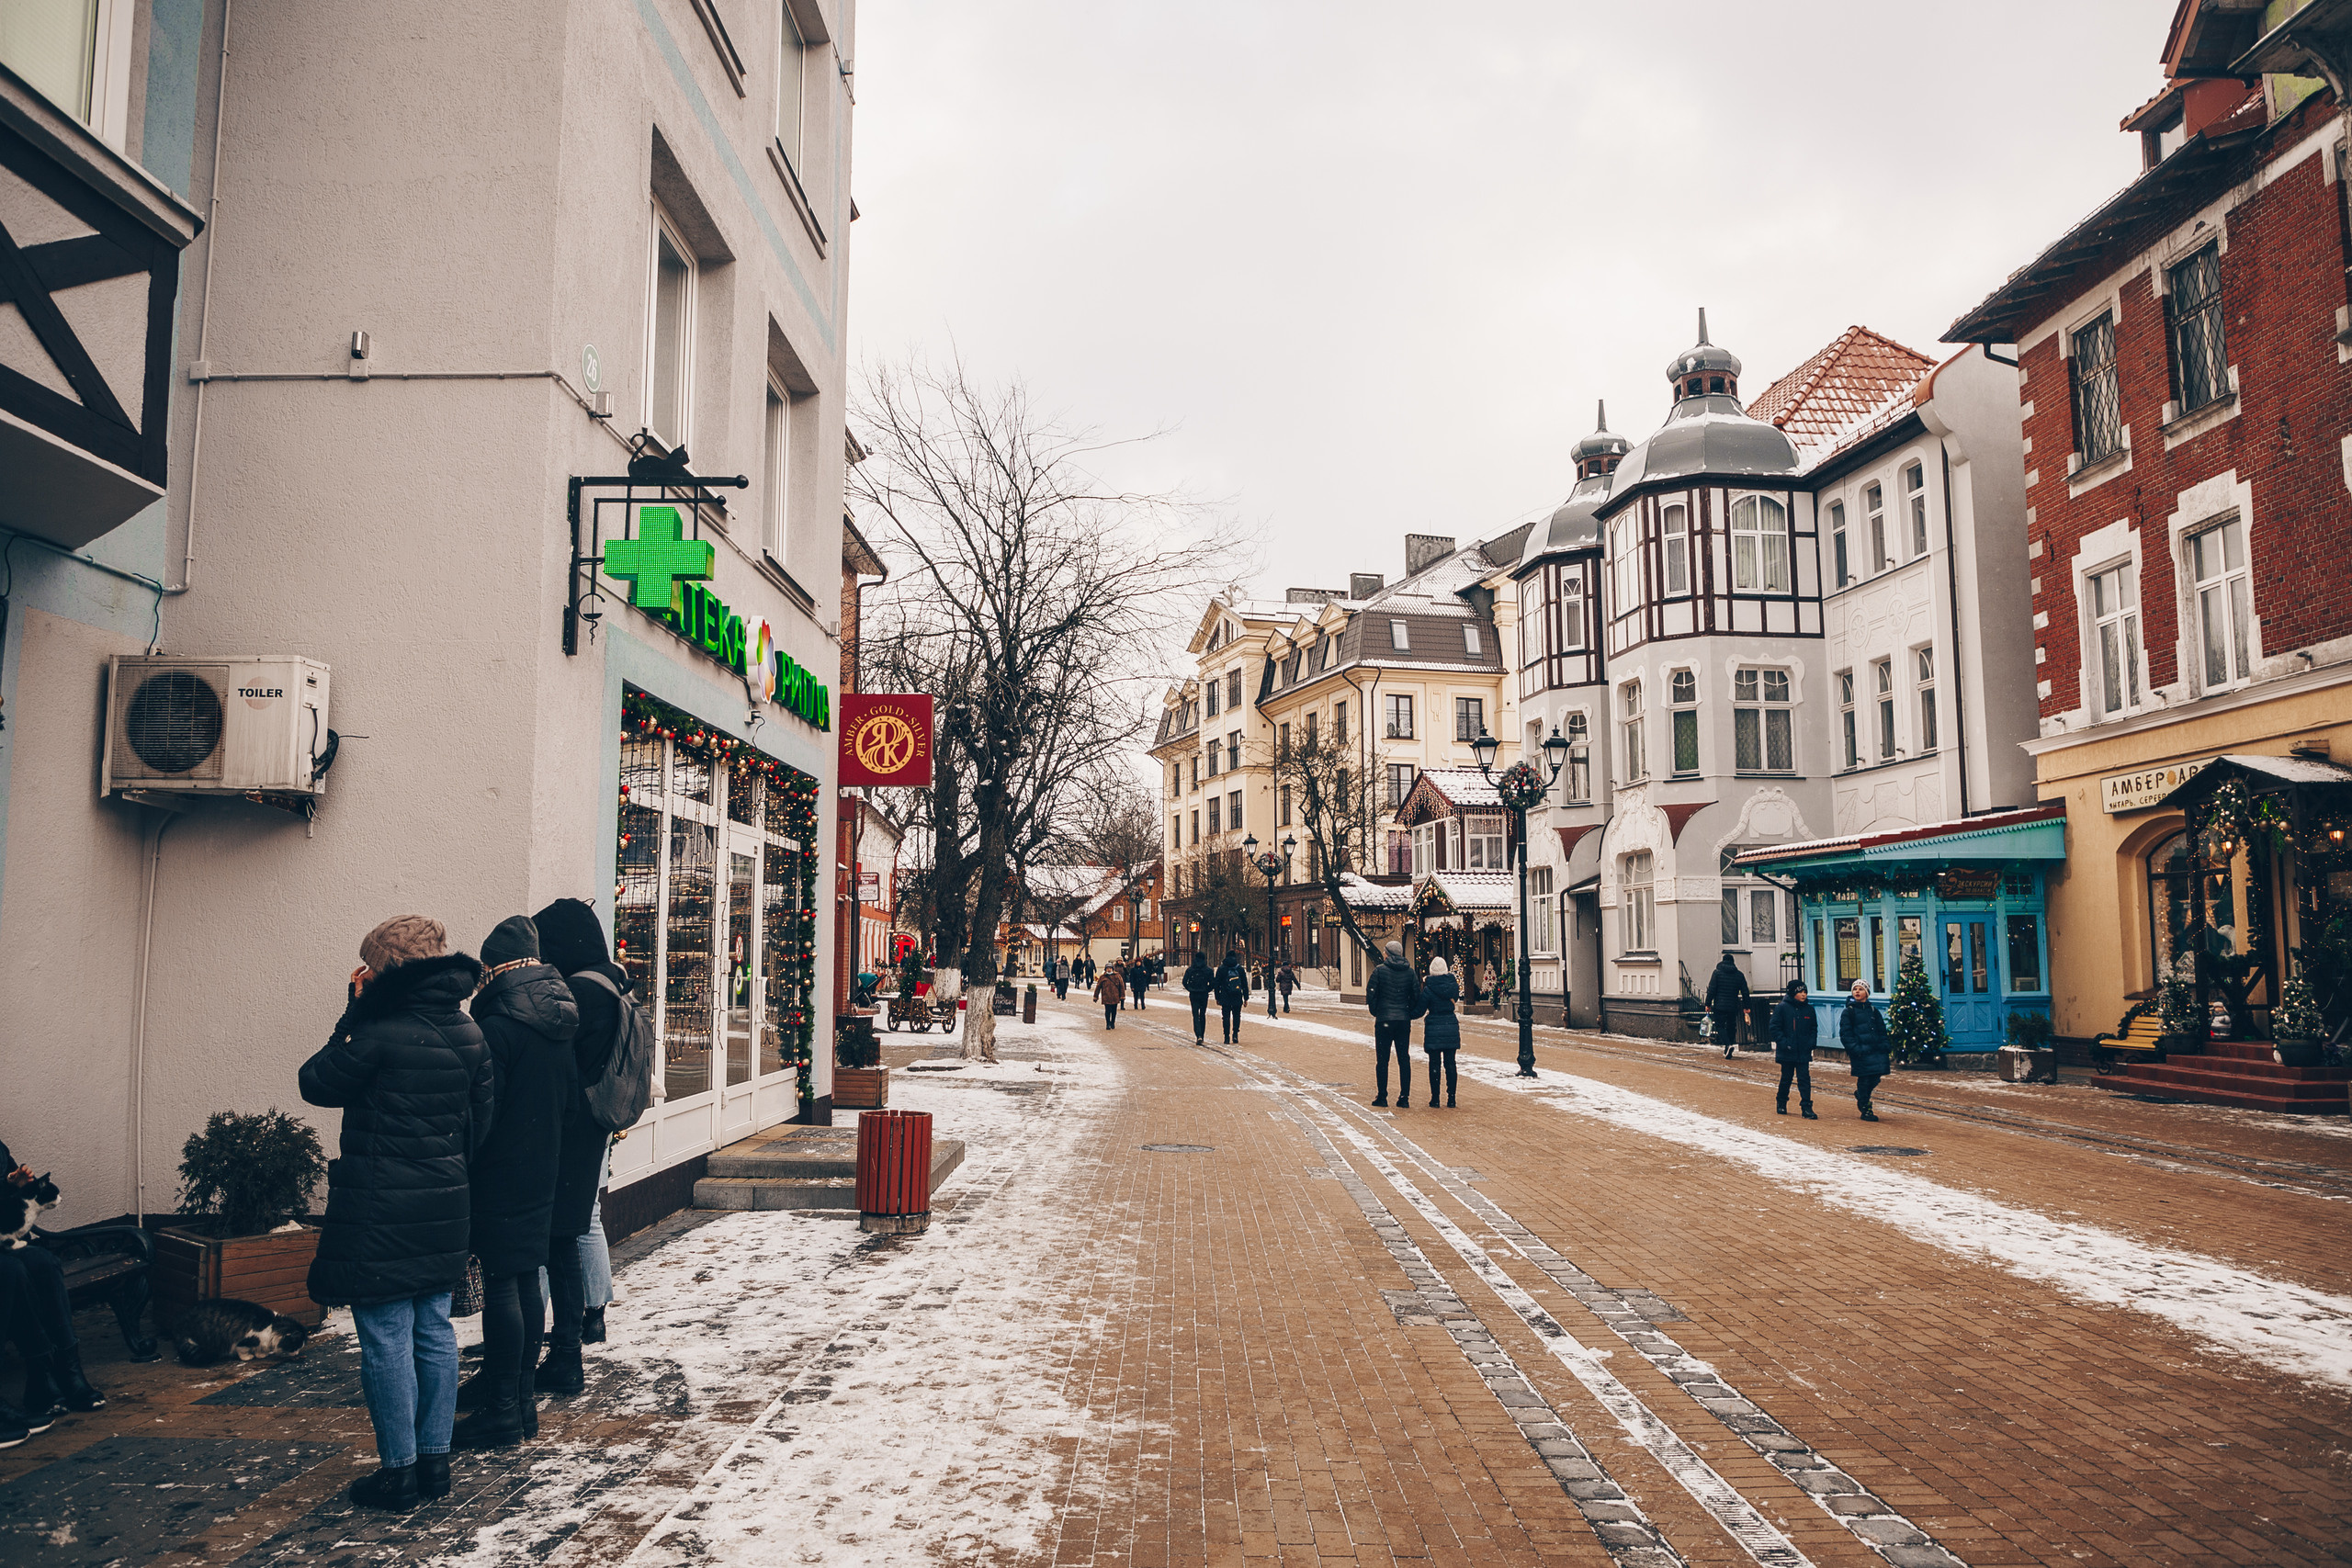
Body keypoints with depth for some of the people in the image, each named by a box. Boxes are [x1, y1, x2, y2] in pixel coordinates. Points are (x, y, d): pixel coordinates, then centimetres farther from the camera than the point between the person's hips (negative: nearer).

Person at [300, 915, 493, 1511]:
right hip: (444, 1211, 7)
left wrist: (354, 1011, -1)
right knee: (434, 1332, 14)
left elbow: (317, 1084, -4)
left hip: (381, 1213, -7)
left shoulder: (380, 1032, -18)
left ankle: (399, 1470, 10)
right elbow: (483, 1115, 11)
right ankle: (435, 1460, 22)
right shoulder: (468, 1032, 5)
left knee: (386, 1340, 2)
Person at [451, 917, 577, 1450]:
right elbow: (571, 1092, 16)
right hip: (543, 1168, 8)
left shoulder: (500, 1023, -18)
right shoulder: (559, 1018, 8)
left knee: (501, 1284, -3)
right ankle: (521, 1393, 24)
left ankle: (502, 1411, 2)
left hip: (500, 1171, -8)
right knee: (526, 1279, 15)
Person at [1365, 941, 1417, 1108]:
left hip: (1384, 1020, -3)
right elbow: (1416, 995, 4)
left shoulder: (1379, 970, -5)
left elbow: (1371, 993, -6)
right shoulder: (1410, 972, 3)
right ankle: (1404, 1097, 5)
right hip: (1404, 1021, 3)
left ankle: (1382, 1096, 5)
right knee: (1404, 1059, 7)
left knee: (1382, 1060, 3)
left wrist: (1375, 1011, 9)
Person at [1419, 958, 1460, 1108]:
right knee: (1450, 1063, 7)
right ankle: (1451, 1099, 7)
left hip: (1434, 1028, -3)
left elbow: (1420, 1011, -5)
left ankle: (1435, 1100, 4)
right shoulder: (1454, 984, -1)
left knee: (1434, 1064, 3)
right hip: (1451, 1026, 3)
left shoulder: (1428, 989, -11)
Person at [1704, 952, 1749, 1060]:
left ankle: (1728, 1045, -22)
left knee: (1720, 1026, 3)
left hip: (1720, 1006, -3)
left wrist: (1708, 1004, -1)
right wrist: (1746, 1006, 16)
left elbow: (1711, 990, -7)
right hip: (1733, 1007, 3)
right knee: (1731, 1027, 14)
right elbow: (1745, 992, 9)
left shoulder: (1717, 972, -3)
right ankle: (1728, 1053, 15)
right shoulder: (1739, 974, 6)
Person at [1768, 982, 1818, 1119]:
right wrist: (1784, 1043, -15)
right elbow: (1775, 1028, -5)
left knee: (1805, 1079, -3)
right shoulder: (1782, 1007, -5)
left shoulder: (1809, 1009, 6)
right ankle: (1782, 1104, 25)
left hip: (1804, 1052, 2)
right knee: (1786, 1078, 8)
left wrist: (1811, 1042, 1)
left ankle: (1807, 1107, -1)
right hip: (1787, 1051, -2)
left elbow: (1814, 1028, 16)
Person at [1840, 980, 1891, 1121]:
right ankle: (1865, 1110, 7)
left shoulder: (1873, 1011, 15)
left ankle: (1861, 1095, 33)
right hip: (1861, 1053, -5)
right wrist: (1855, 1048, -16)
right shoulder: (1848, 1012, 1)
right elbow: (1845, 1034, -5)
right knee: (1864, 1078, -5)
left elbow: (1882, 1030, 19)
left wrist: (1885, 1046, 4)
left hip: (1876, 1050, 5)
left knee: (1875, 1077, 2)